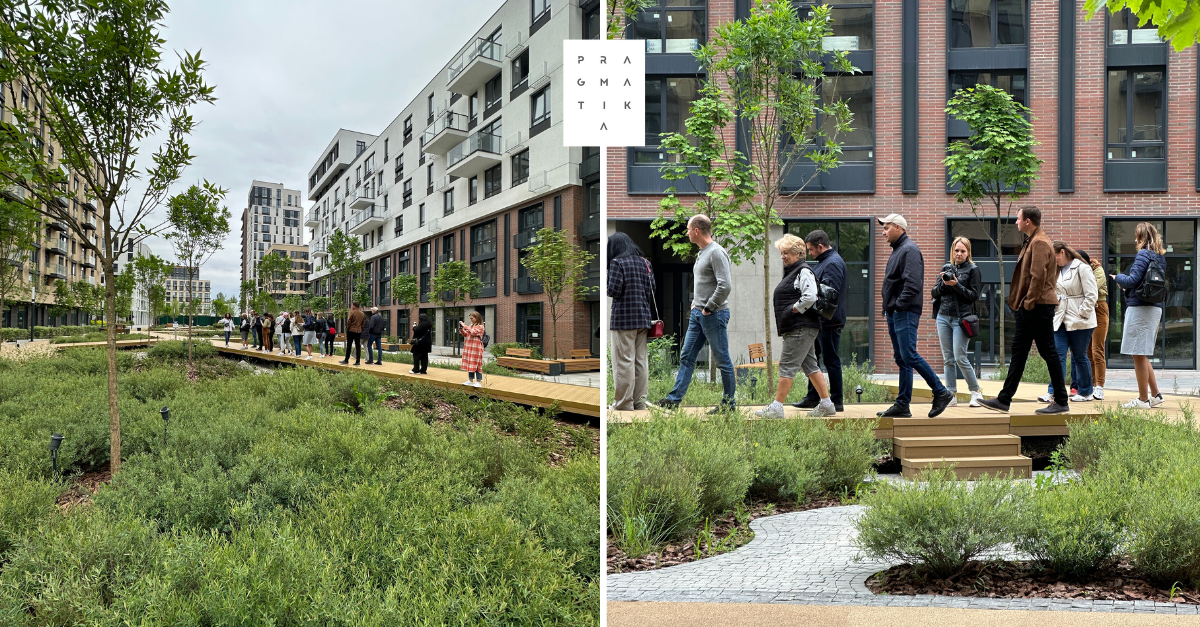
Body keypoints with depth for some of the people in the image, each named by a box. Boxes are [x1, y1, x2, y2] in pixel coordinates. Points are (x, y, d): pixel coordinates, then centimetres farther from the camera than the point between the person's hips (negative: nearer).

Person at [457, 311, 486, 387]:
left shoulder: (480, 327, -10)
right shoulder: (471, 325, 14)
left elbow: (473, 332, -25)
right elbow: (466, 334, 20)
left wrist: (465, 326, -21)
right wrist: (461, 329, 4)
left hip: (476, 349, -8)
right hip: (468, 348, 8)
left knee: (476, 365, -5)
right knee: (470, 364, 12)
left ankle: (479, 382, -2)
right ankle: (470, 380, 21)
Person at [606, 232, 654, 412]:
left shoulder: (617, 263, -8)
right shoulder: (644, 262, 12)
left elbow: (614, 290, -14)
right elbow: (652, 290, 11)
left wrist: (605, 280, 4)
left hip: (623, 319, -7)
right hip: (644, 317, 7)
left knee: (624, 361, -3)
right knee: (641, 360, 10)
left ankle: (624, 403, 0)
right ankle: (639, 400, 15)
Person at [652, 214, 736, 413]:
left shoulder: (716, 253, -15)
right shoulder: (701, 253, 15)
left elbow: (725, 285, -24)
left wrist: (709, 308, -17)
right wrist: (695, 304, 15)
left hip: (714, 315, -10)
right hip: (697, 314, 10)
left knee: (723, 360, 0)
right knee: (686, 357, 8)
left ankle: (729, 403, 9)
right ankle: (675, 398, 11)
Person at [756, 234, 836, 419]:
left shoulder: (804, 272, -11)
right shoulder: (792, 272, 20)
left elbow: (810, 297, -24)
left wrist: (794, 309, -15)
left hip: (801, 328, -11)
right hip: (795, 328, 11)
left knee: (787, 366, -9)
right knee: (810, 365, 12)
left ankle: (776, 407, -8)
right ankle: (826, 405, 17)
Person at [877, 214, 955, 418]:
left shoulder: (910, 249, -10)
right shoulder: (897, 250, 21)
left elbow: (912, 283, -21)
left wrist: (899, 305, -21)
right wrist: (889, 307, 14)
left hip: (905, 313, -10)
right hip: (894, 314, 10)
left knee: (910, 356, -13)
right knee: (902, 359, 8)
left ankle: (941, 393, -3)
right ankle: (902, 405, 9)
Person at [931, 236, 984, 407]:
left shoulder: (973, 270, 1)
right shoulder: (946, 268, 14)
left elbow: (974, 295, -5)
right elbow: (934, 292, 11)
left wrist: (956, 285, -16)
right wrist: (943, 283, -9)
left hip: (961, 318, -5)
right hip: (943, 317, 5)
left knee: (960, 358, -9)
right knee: (947, 359, 4)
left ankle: (976, 391, 8)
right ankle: (951, 395, 9)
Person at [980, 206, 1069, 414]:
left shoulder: (1039, 243, -14)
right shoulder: (1032, 241, 18)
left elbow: (1038, 276, -22)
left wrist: (1029, 302, -17)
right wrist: (1021, 303, 15)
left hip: (1038, 306, -11)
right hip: (1028, 307, 11)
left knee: (1048, 352, -3)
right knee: (1018, 352, 10)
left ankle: (1061, 402, 5)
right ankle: (1004, 400, 14)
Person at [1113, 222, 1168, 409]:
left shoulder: (1143, 255, -12)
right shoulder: (1159, 257, 15)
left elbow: (1132, 280, -19)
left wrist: (1118, 277, 0)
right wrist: (1127, 287, 17)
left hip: (1140, 308, -9)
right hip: (1155, 308, 9)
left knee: (1138, 355, -3)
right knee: (1142, 355, 18)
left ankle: (1143, 399, 1)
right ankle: (1155, 395, 20)